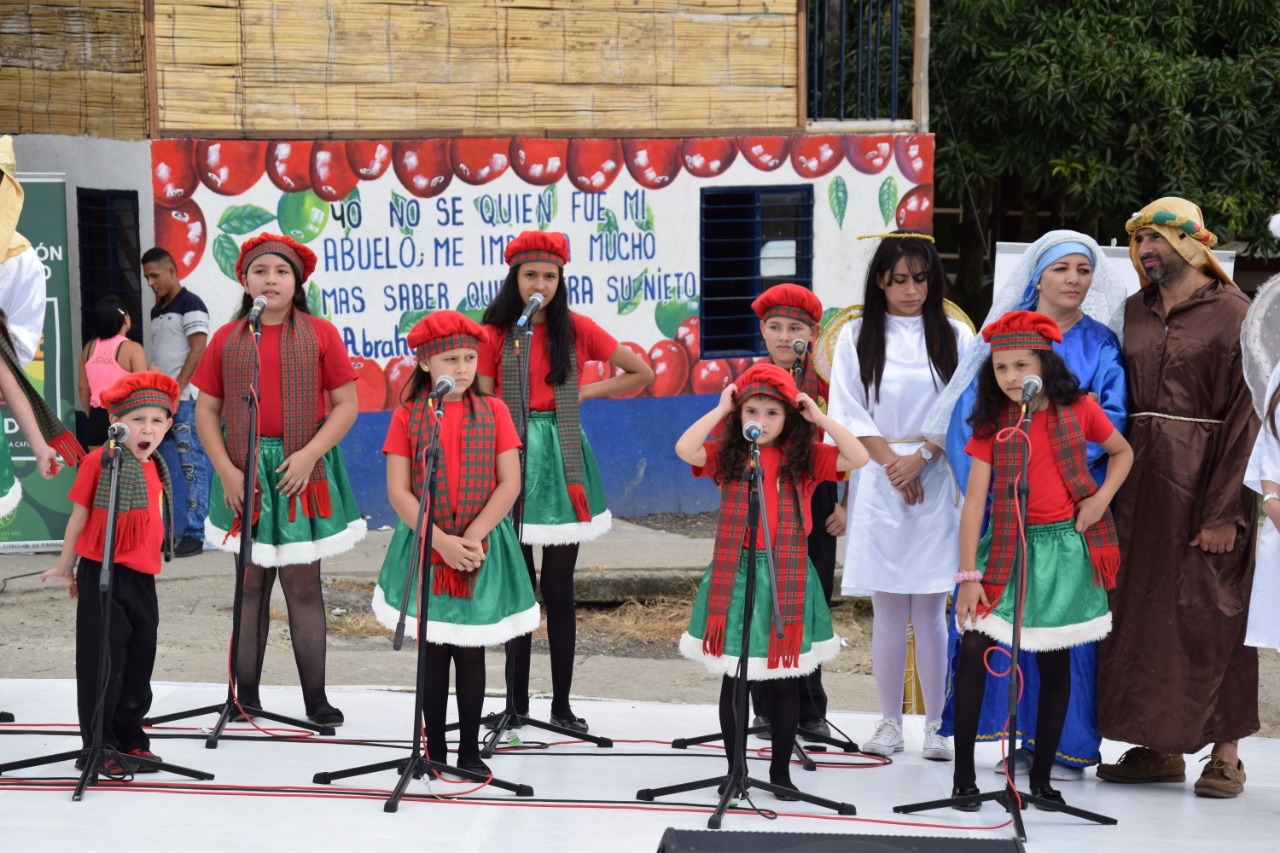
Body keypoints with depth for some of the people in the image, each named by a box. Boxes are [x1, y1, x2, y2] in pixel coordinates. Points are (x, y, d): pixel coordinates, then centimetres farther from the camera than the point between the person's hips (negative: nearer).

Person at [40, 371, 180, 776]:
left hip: (142, 578, 6)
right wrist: (65, 567, 4)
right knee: (103, 662, -2)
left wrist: (152, 562, 17)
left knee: (139, 661, 13)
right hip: (103, 576, -6)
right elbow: (79, 515, -2)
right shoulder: (99, 461, -10)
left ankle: (130, 739, 25)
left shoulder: (156, 469, 8)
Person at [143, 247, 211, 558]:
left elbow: (198, 350, -12)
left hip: (186, 399, -8)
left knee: (192, 467, -7)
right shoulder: (156, 311, 19)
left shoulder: (190, 304, -5)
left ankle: (194, 534, -6)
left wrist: (176, 389, -16)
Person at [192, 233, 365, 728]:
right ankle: (245, 697, 14)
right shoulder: (226, 339, 5)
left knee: (303, 583, 0)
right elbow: (206, 410, 5)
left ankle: (315, 699, 5)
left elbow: (346, 404, -2)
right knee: (250, 582, 7)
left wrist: (309, 454, -13)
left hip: (303, 469, -2)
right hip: (244, 471, 2)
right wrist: (226, 471, -6)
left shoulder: (319, 334, 0)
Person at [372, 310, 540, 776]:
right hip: (425, 548, 0)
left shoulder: (492, 411, 1)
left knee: (471, 650, 6)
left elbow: (510, 483, -4)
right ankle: (435, 752, 17)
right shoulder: (407, 416, -1)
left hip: (482, 548, 0)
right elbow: (397, 491, -6)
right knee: (432, 651, 6)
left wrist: (472, 538, -14)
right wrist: (441, 541, -15)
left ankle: (470, 750, 16)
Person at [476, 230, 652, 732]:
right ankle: (516, 703, 12)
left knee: (559, 588, 2)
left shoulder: (577, 329, 3)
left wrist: (584, 393, 1)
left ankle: (562, 704, 10)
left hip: (561, 459, 0)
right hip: (512, 458, 0)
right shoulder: (495, 334, 1)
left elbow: (642, 373, 9)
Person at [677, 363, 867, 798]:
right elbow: (685, 449, -17)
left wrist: (819, 417, -10)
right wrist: (720, 408, -11)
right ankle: (734, 767, 19)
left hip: (786, 577, 0)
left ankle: (781, 769, 19)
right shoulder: (728, 455, 0)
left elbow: (859, 457, -9)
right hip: (735, 574, 0)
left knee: (785, 677, 7)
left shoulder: (804, 457, 1)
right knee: (733, 677, 8)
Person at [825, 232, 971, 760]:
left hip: (938, 484, 0)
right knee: (888, 611, 2)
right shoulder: (856, 337, 7)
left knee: (930, 609, -1)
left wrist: (920, 456, -11)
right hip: (880, 484, 0)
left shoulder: (954, 336, 6)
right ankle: (889, 723, 9)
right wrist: (893, 463, -8)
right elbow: (851, 414, 2)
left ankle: (937, 724, 5)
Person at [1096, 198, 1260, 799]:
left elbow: (1247, 413, -10)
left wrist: (1226, 511, -16)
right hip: (1140, 479, 6)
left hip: (1203, 480, -6)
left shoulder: (1233, 315, -6)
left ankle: (1225, 752, 8)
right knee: (1142, 607, 6)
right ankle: (1160, 748, 15)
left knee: (1210, 611, -2)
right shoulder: (1135, 313, 13)